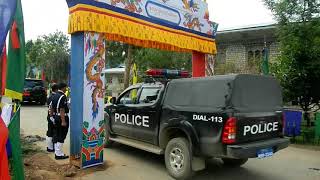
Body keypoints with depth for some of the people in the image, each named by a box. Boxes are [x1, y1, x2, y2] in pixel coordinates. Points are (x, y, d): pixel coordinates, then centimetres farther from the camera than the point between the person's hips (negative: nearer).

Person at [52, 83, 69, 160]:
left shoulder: (54, 96, 11)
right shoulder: (63, 96, -17)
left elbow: (52, 108, 18)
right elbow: (62, 110, -23)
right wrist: (63, 121, -23)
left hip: (56, 117, 10)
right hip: (62, 118, -10)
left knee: (56, 136, 14)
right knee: (61, 137, -3)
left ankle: (57, 153, 23)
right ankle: (59, 154, 2)